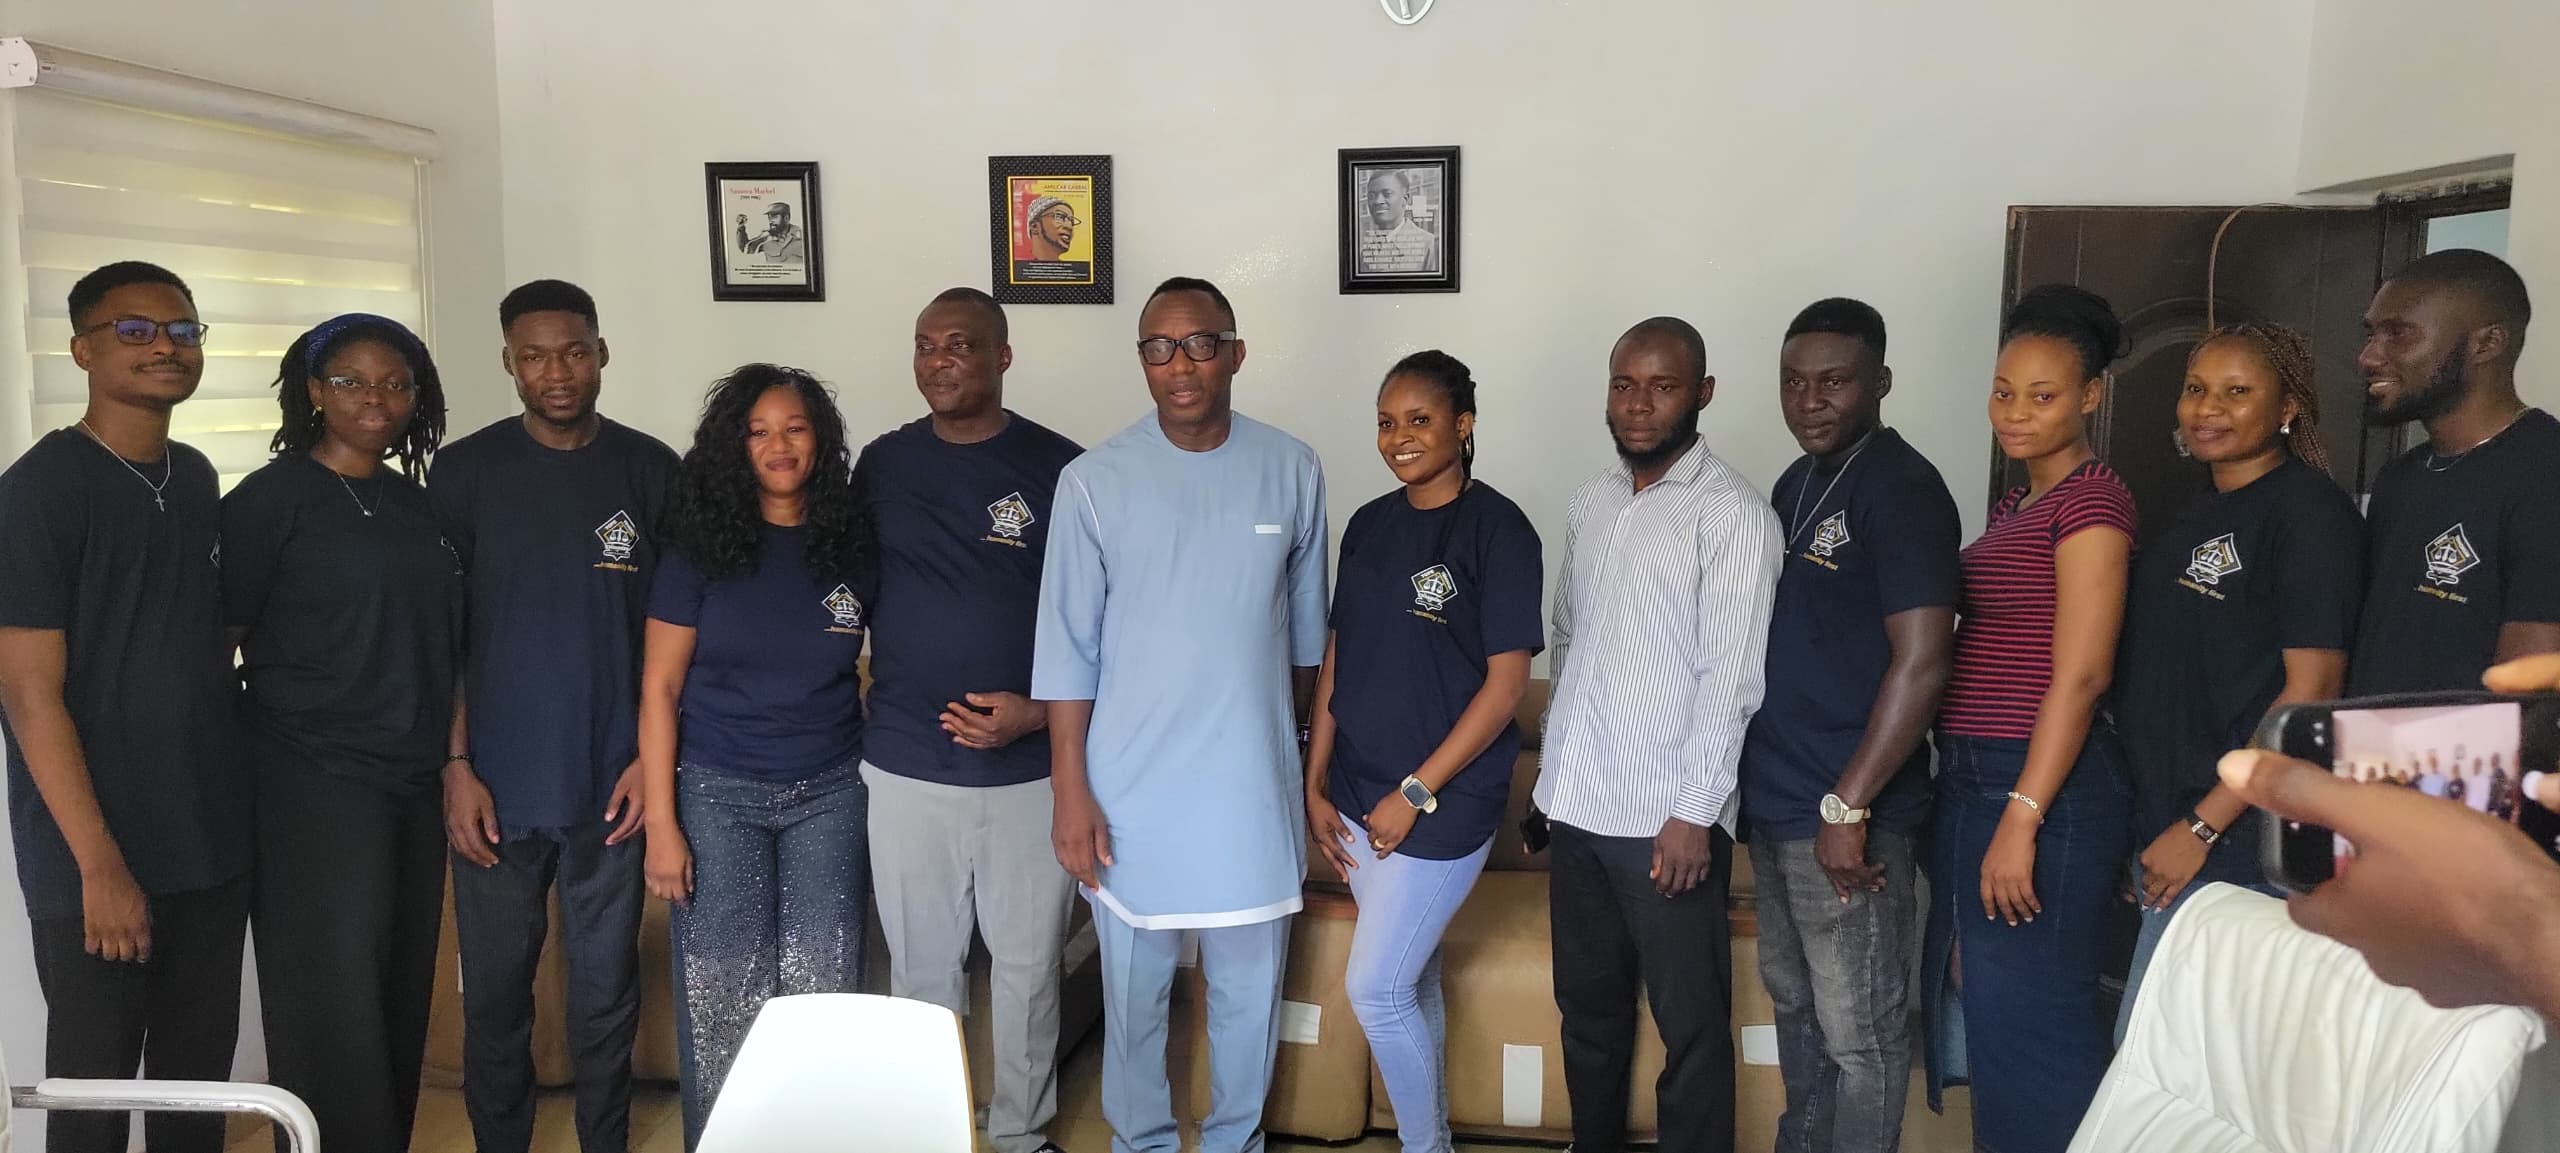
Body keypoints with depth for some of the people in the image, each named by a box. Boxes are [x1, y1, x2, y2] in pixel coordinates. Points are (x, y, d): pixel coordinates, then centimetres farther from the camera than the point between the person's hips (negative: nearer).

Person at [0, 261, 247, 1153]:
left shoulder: (197, 479, 9)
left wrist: (240, 799, 13)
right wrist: (99, 864, -17)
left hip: (213, 846, 6)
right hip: (98, 858, -6)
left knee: (199, 1079, 13)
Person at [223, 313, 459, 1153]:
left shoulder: (416, 503, 11)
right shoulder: (273, 496, -6)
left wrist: (458, 765, 12)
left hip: (414, 789, 6)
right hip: (315, 789, -5)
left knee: (399, 1008, 11)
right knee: (335, 1016, -1)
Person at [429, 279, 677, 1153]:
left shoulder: (652, 471, 1)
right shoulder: (463, 472, -1)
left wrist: (654, 755, -3)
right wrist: (456, 765, -6)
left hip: (612, 782, 0)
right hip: (497, 782, 0)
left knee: (607, 993, 11)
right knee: (494, 993, 11)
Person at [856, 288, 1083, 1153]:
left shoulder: (1059, 468, -6)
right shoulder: (881, 465, 4)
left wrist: (1039, 710, -15)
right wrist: (858, 713, 4)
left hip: (1029, 768, -2)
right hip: (905, 766, 2)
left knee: (1026, 964, 12)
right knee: (921, 968, 14)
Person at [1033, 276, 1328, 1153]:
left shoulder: (1292, 471, -2)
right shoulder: (1095, 481, -8)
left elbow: (1306, 630, 8)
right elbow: (1067, 649, -6)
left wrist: (1301, 752, 14)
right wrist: (1070, 792, -8)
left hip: (1252, 783, 2)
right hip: (1132, 785, -1)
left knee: (1249, 990, 15)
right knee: (1133, 990, 14)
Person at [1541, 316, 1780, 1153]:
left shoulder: (1732, 512, -10)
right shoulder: (1590, 502, 10)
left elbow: (1730, 675, -14)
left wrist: (1694, 812, -17)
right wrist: (1553, 768, 15)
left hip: (1666, 816, -6)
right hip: (1578, 803, 6)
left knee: (1689, 1024, 6)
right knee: (1587, 1004, 18)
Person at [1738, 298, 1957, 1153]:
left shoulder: (1902, 487, -14)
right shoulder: (1795, 485, 12)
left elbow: (1921, 660, -20)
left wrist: (1849, 804, -21)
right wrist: (1761, 780, 13)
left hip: (1845, 811, -8)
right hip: (1772, 801, 8)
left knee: (1859, 1030, 4)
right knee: (1794, 1002, 21)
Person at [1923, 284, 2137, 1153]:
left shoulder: (2092, 499, -11)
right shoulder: (2016, 503, 14)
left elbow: (2079, 677, -17)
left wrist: (2021, 820, -20)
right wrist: (1980, 803, 13)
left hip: (2040, 786, -9)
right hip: (1971, 777, 9)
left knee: (2029, 1018, 0)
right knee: (1981, 1006, 17)